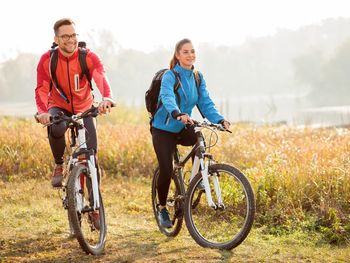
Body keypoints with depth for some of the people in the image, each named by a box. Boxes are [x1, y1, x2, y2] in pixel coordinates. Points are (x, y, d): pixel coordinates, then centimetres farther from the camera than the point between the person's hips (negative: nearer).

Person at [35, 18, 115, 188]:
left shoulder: (88, 57, -17)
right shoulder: (47, 59, -15)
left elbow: (100, 77, -36)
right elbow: (42, 89, -23)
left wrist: (107, 98, -58)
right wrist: (42, 111, -44)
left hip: (84, 108, 1)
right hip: (59, 107, -1)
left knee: (90, 152, -11)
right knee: (56, 129, -35)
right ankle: (58, 165, -6)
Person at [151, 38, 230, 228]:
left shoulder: (198, 78, 2)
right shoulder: (170, 76, -16)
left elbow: (206, 103, -6)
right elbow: (168, 98, -36)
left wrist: (220, 120, -24)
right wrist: (178, 115, -56)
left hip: (183, 129, 5)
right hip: (164, 129, -5)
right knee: (166, 170, -12)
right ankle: (162, 209, 9)